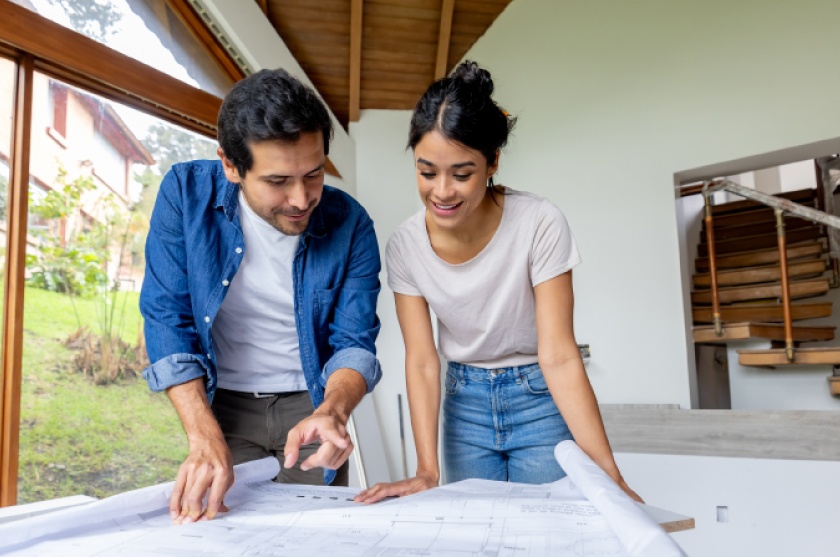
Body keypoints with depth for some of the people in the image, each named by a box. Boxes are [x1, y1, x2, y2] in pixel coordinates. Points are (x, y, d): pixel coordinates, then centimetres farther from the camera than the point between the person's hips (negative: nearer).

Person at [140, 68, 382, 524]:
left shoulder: (349, 224, -16)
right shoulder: (186, 192, -16)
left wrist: (332, 412, -35)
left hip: (311, 401, 1)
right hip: (224, 401, 0)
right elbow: (167, 317, -16)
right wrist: (206, 439, -25)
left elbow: (355, 343, -13)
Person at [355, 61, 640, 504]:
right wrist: (427, 472, -20)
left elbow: (559, 357, -22)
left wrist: (610, 476, -26)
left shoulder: (540, 224, -22)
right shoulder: (405, 245, -13)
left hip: (541, 399, -2)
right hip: (466, 403, 3)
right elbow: (422, 360, -12)